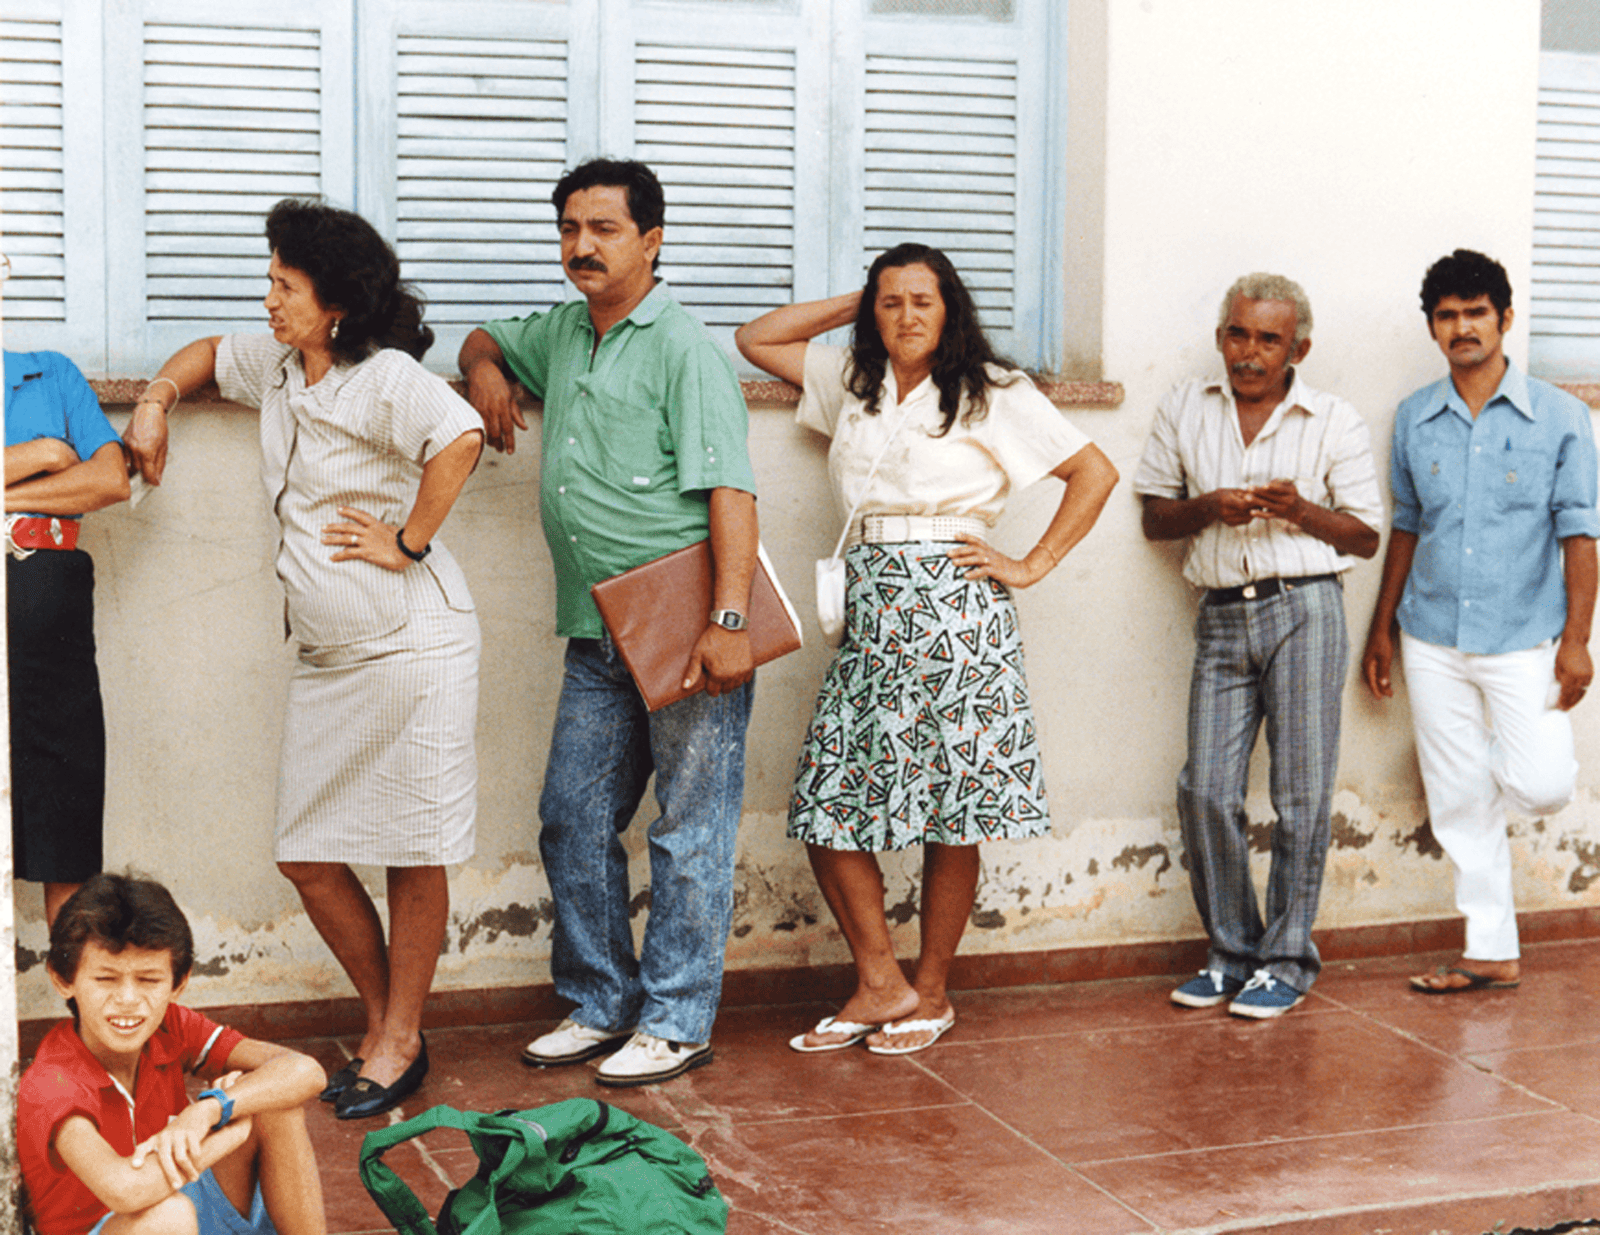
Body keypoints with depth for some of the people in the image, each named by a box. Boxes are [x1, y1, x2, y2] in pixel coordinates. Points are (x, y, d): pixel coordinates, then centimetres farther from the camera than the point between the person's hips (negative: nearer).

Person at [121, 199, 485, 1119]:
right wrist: (156, 402, 19)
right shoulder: (277, 367, 13)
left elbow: (461, 436, -31)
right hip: (327, 657, 9)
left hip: (412, 645, -8)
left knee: (411, 853, 3)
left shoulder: (383, 376, -14)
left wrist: (409, 540, -23)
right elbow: (210, 353, 34)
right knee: (308, 856, 7)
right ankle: (384, 1025, 24)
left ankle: (401, 1045, 17)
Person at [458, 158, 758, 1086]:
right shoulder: (562, 333, 14)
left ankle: (677, 1023, 11)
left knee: (690, 831, 1)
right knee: (574, 821, 11)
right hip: (600, 637, 8)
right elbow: (487, 340, 36)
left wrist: (729, 621, -26)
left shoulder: (684, 350, -10)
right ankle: (601, 1006, 24)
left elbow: (730, 490, -17)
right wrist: (486, 370, 10)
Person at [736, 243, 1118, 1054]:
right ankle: (879, 982, 10)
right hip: (870, 612, 5)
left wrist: (1033, 565, -2)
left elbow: (1095, 472, 2)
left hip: (953, 612, -4)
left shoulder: (990, 394, 2)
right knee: (826, 803, -2)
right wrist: (850, 305, 16)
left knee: (952, 815, 0)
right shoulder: (851, 383, 16)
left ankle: (931, 992, 14)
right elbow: (755, 340, 23)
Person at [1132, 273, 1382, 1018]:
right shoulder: (1184, 410, 12)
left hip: (1303, 607, -2)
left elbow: (1366, 537, 7)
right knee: (1205, 791, -1)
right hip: (1222, 616, 3)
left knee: (1301, 794, -1)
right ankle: (1230, 953, 16)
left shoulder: (1335, 422, 5)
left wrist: (1302, 512, -11)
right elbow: (1154, 517, 14)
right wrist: (1206, 509, -6)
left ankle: (1286, 961, 12)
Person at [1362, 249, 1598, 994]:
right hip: (1433, 640, 3)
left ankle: (1510, 754, 23)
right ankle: (1491, 952, 17)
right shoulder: (1415, 420, 5)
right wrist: (1381, 628, 12)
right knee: (1460, 803, 5)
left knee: (1539, 789, -13)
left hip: (1524, 638, -2)